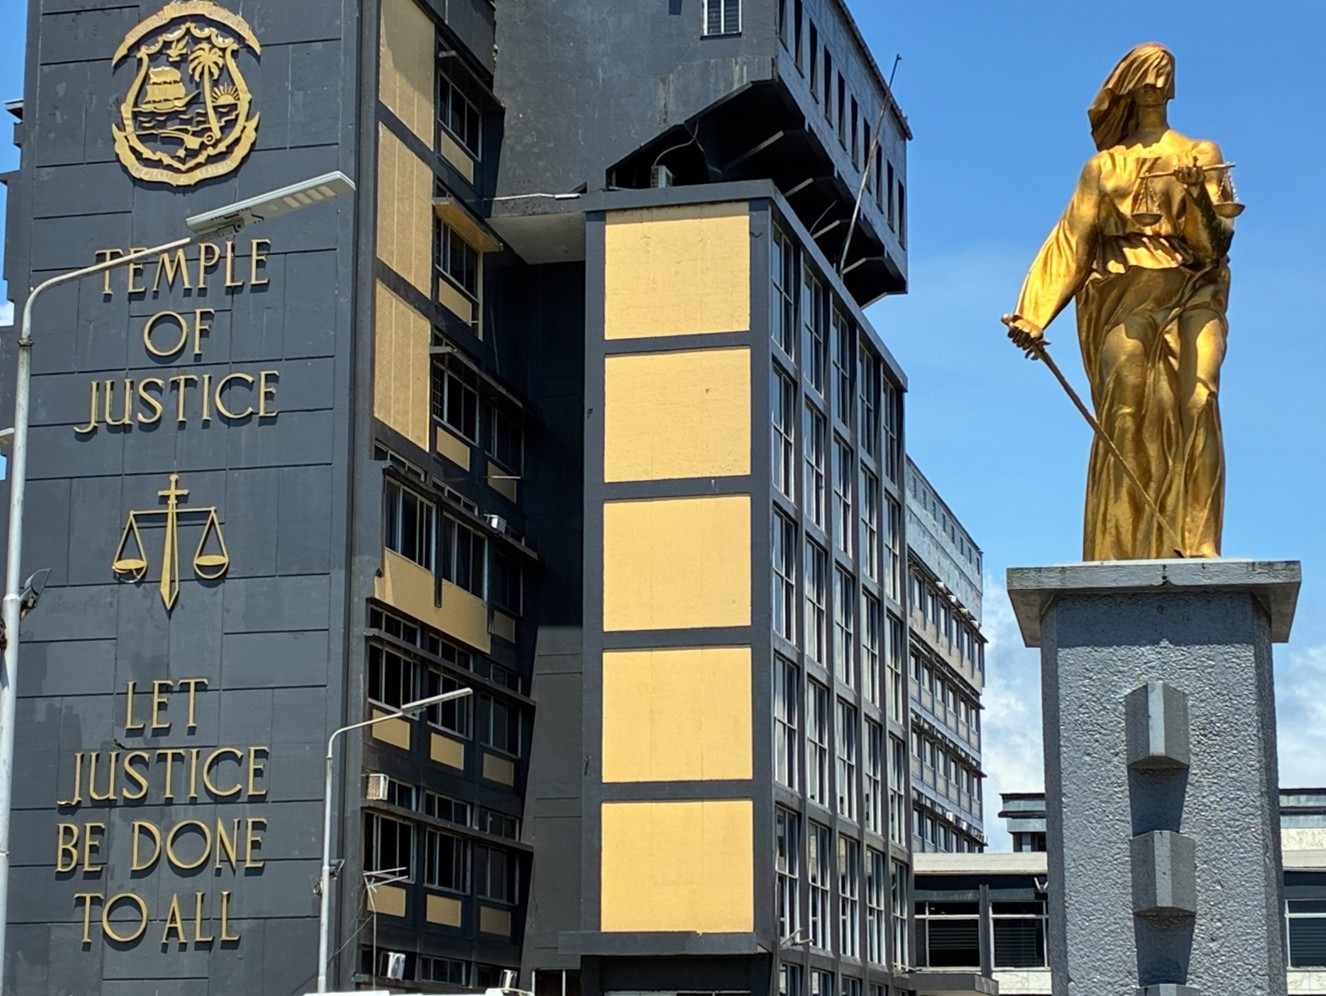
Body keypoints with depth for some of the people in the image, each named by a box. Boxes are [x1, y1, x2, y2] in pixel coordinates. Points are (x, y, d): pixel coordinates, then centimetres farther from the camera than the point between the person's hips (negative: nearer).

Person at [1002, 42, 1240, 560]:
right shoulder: (1103, 167, 21)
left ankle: (1193, 549, -30)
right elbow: (1071, 244, 11)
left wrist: (1198, 195, -13)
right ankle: (1122, 555, -21)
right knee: (1126, 415, -18)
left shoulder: (1202, 155, 19)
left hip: (1189, 296, 0)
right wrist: (1034, 315, -1)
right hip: (1123, 298, 0)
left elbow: (1215, 241, 9)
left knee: (1195, 403, -23)